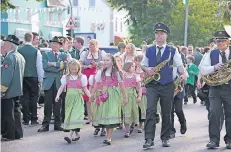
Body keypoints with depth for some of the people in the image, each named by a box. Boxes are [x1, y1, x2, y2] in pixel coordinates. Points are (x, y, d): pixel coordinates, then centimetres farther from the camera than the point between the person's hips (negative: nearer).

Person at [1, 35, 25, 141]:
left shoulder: (9, 57, -18)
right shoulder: (20, 57, 11)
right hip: (17, 89, 9)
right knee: (16, 111, 14)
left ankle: (9, 135, 3)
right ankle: (17, 133, 19)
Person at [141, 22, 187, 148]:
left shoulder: (172, 51, 3)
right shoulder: (149, 50, 10)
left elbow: (179, 64, -3)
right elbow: (143, 64, 18)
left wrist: (183, 74, -23)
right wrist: (147, 69, -4)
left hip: (167, 86, -1)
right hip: (152, 85, 1)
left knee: (166, 113, 6)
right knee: (150, 110, -13)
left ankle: (165, 138, 19)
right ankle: (149, 139, -15)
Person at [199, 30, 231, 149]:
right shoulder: (211, 54, 9)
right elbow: (202, 69, 4)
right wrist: (214, 68, -14)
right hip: (215, 88, 1)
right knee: (214, 113, -8)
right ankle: (214, 140, -4)